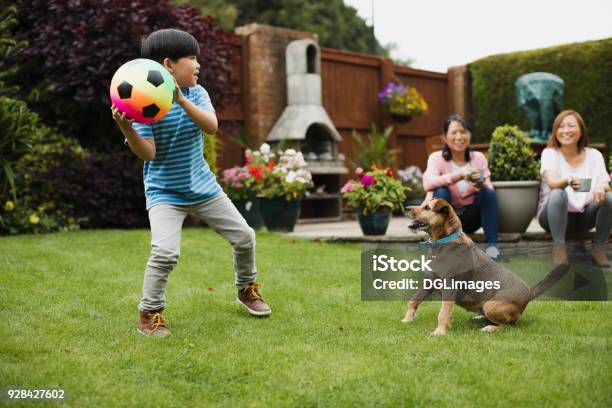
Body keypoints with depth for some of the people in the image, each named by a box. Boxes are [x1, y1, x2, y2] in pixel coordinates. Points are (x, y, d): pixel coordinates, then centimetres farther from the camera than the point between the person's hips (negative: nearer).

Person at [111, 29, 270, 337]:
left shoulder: (196, 93, -3)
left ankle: (246, 289, 36)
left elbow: (212, 126, -21)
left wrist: (181, 100, -34)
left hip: (202, 186, 5)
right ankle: (150, 313, -2)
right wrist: (126, 128, -36)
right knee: (165, 252, -24)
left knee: (244, 237, 10)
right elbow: (147, 153, -19)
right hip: (165, 192, -5)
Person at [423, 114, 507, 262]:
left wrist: (482, 184, -34)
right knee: (441, 192, -29)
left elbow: (488, 187, -9)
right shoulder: (436, 158, -8)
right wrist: (459, 175, -43)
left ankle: (492, 247, -25)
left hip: (470, 217, 2)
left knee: (489, 193, -21)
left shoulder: (478, 157, 1)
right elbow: (428, 182, -30)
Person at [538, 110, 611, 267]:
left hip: (584, 216, 3)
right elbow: (552, 182, -25)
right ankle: (559, 248, -28)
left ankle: (599, 249, -11)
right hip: (555, 215, -3)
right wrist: (568, 181, -48)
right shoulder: (549, 153, -7)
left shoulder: (594, 155, 1)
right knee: (558, 194, -33)